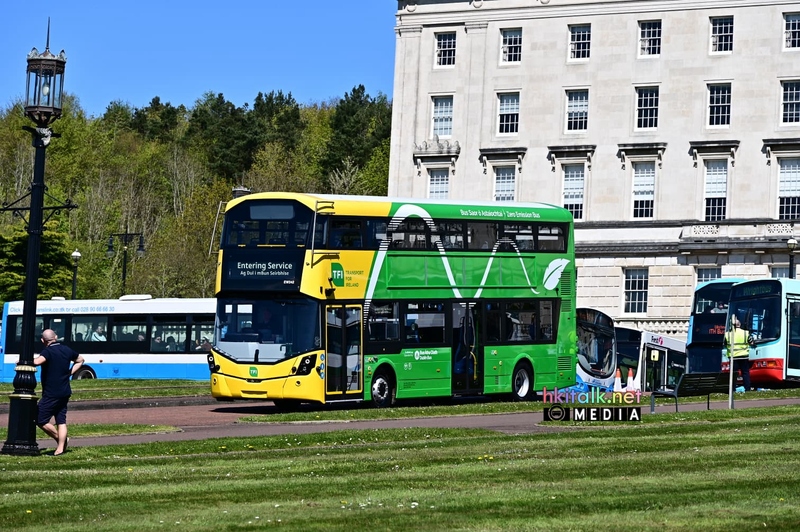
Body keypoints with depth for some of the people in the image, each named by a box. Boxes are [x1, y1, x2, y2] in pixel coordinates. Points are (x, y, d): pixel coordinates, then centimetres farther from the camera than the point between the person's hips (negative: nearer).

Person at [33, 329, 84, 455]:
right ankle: (61, 448, 5)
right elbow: (80, 360, 26)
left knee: (40, 420, 1)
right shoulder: (67, 350, 8)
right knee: (61, 421, 8)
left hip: (51, 393, -8)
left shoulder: (48, 351, -15)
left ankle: (61, 439, 5)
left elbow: (37, 361, -35)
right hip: (65, 392, 8)